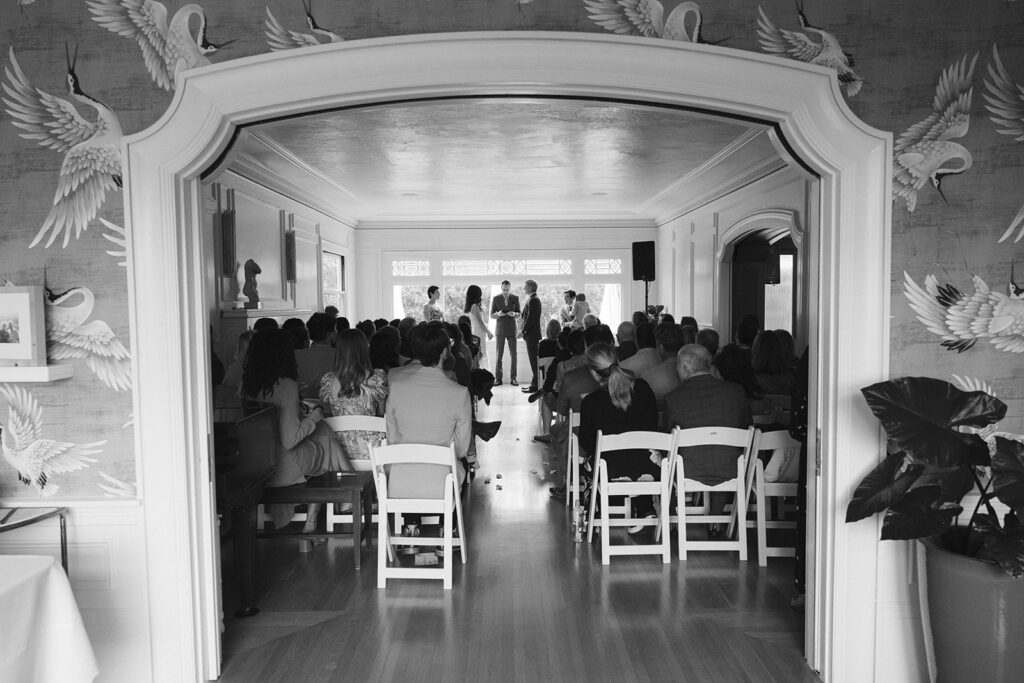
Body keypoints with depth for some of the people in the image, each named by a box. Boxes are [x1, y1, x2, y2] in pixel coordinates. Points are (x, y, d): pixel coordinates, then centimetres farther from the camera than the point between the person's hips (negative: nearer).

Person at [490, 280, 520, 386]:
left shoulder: (515, 298, 3)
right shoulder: (496, 299, 0)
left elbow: (518, 314, 8)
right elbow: (491, 316, 2)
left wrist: (514, 314, -15)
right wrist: (498, 314, -20)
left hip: (511, 330, 1)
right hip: (500, 330, -1)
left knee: (513, 354, 0)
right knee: (498, 355, -1)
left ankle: (513, 378, 7)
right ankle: (498, 378, 4)